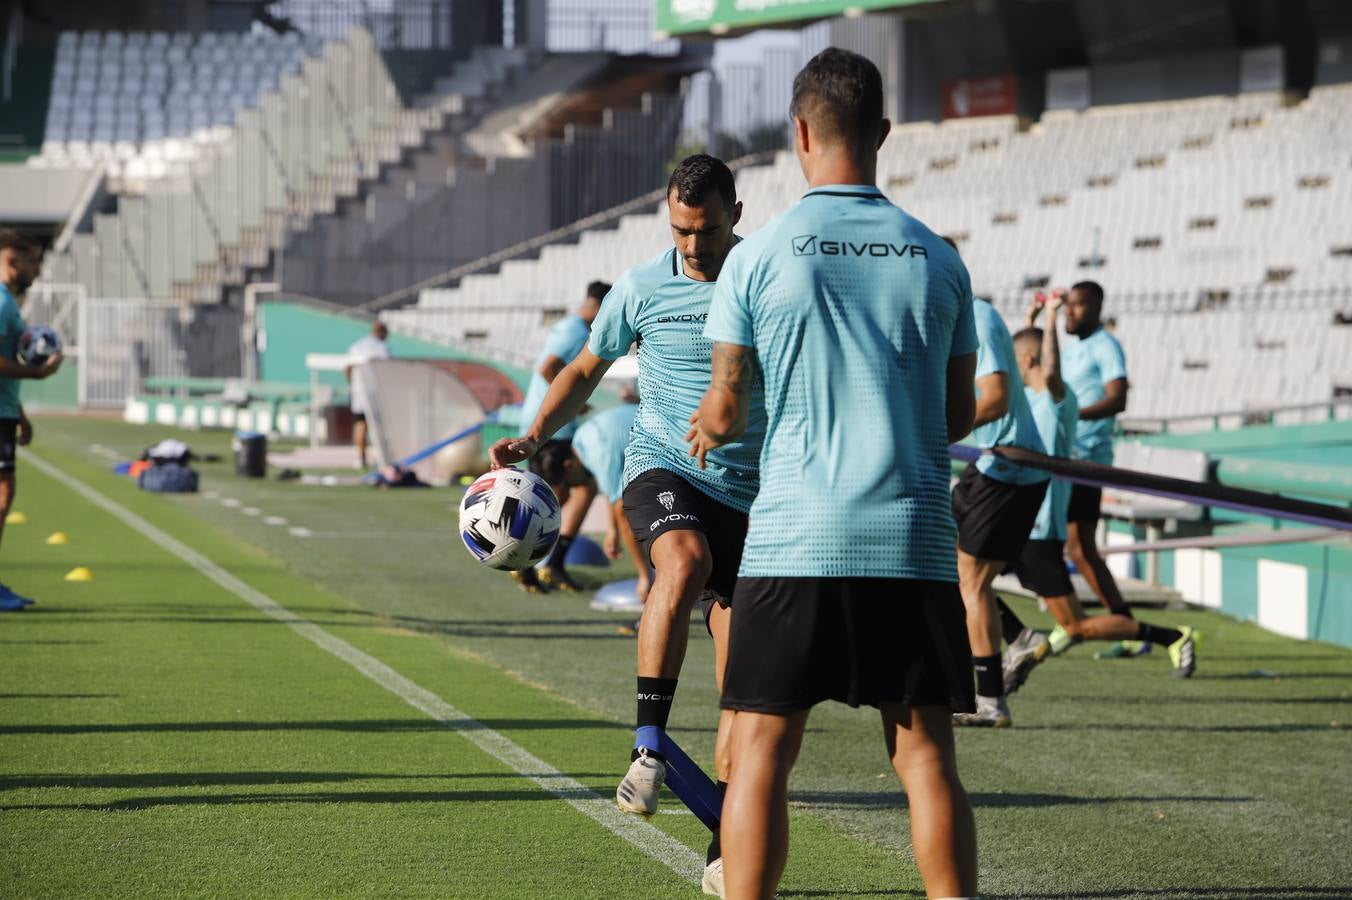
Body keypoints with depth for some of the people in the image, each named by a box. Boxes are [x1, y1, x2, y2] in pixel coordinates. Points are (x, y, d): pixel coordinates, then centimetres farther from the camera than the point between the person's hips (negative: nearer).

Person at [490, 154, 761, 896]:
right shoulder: (640, 288, 1)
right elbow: (587, 368, 14)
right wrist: (532, 438, 0)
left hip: (748, 491, 1)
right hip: (662, 469, -1)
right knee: (684, 559, -37)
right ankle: (648, 746, -30)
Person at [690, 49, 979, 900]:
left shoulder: (759, 256, -3)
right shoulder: (938, 258, 6)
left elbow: (726, 412, 1)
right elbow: (960, 414, 13)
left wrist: (708, 431, 24)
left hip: (795, 542, -2)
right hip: (916, 542, 2)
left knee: (762, 754, 3)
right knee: (927, 755, 5)